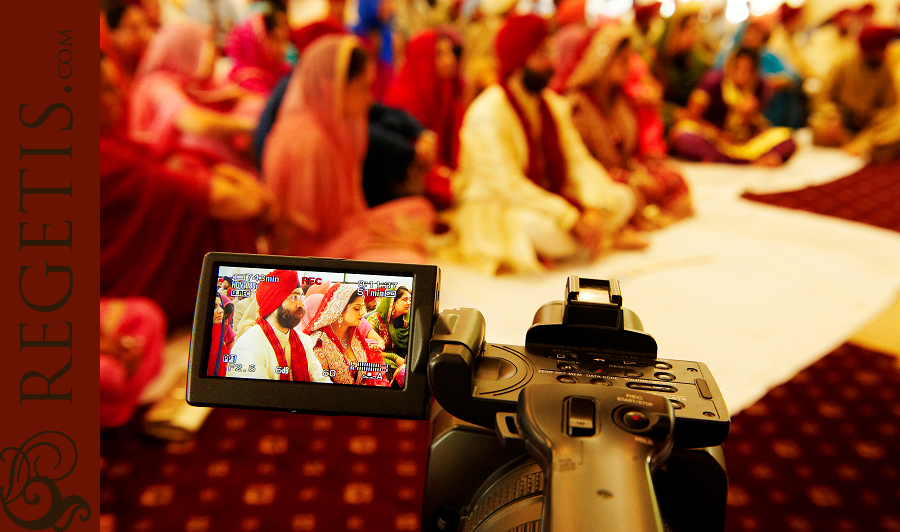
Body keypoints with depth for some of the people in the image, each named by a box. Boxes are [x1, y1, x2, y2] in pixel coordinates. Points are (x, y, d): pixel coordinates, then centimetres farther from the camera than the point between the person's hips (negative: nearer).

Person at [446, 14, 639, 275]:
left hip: (546, 198, 8)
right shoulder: (487, 114, -19)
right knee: (541, 227, -39)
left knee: (622, 197, -7)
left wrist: (594, 210, -20)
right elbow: (508, 186, -25)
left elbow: (579, 160, 0)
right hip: (492, 209, -8)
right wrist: (573, 219, -26)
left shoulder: (554, 104, 5)